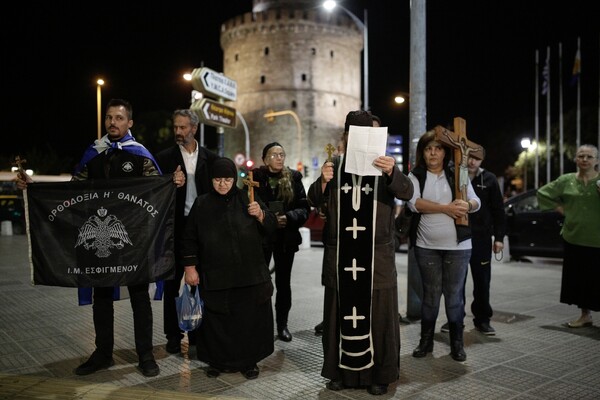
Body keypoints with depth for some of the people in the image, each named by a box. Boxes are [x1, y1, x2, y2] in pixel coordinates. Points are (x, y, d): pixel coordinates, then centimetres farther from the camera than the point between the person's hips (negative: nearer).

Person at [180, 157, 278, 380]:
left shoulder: (247, 199, 3)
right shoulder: (201, 204, 4)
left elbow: (271, 227, 1)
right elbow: (189, 239, 6)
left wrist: (260, 214, -18)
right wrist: (190, 267, 0)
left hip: (249, 274, 1)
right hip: (215, 276, 0)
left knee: (249, 319, 5)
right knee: (217, 320, 5)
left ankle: (248, 361, 20)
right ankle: (217, 362, 23)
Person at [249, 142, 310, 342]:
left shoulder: (294, 178, 2)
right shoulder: (256, 177, -2)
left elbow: (304, 207, -1)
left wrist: (288, 217, -18)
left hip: (286, 237, 2)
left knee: (283, 281, 10)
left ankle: (282, 323, 22)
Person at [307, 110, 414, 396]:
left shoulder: (385, 165, 4)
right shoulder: (335, 164, 7)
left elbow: (406, 193, -10)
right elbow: (314, 201, 2)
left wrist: (392, 173, -31)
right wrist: (323, 181, -20)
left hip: (376, 256, -1)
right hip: (340, 255, 1)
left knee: (377, 316, 3)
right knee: (341, 314, 6)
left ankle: (378, 374, 15)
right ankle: (341, 371, 18)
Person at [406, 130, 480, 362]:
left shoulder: (457, 174, 6)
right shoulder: (415, 176, 3)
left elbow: (475, 201, -1)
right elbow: (413, 202, -13)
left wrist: (467, 205, -24)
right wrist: (445, 208, -19)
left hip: (457, 246, 0)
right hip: (426, 246, 0)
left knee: (455, 295, 5)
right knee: (430, 294, 9)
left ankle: (457, 343, 18)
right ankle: (426, 341, 22)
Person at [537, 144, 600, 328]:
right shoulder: (566, 180, 4)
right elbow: (542, 193, 15)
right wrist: (559, 207, 7)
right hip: (574, 238, 3)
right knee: (578, 278, 11)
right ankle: (585, 315, 26)